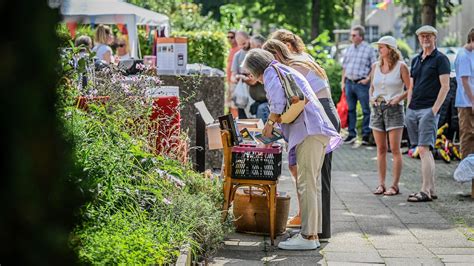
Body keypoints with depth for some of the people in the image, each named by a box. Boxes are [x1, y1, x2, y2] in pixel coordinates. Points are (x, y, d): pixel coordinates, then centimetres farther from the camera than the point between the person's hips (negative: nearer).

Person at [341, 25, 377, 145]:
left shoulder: (369, 49, -3)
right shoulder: (349, 49, 13)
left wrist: (367, 79, -11)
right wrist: (343, 81, 11)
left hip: (361, 84, -5)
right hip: (349, 82, 5)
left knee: (366, 110, -1)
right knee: (350, 109, 10)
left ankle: (366, 135, 5)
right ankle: (352, 134, 17)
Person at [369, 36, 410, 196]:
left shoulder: (401, 66, -4)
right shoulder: (375, 66, 12)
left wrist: (399, 98, -17)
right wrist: (371, 97, 4)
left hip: (394, 109, -5)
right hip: (377, 109, 5)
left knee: (395, 149, -6)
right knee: (381, 149, 7)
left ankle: (395, 185, -3)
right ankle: (381, 184, 11)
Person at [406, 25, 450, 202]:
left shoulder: (440, 59, -2)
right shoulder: (416, 60, 19)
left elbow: (445, 86, -10)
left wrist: (434, 109, -16)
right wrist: (409, 108, 12)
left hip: (428, 110, -7)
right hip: (413, 110, 8)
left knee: (424, 149, -14)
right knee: (423, 152, 8)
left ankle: (426, 191, -15)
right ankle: (431, 189, 12)